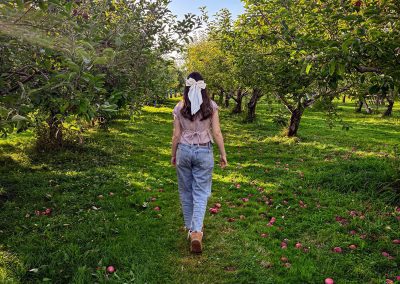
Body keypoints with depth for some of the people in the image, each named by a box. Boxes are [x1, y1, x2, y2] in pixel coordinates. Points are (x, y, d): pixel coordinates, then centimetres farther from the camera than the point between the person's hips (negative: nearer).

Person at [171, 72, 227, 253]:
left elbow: (176, 135, 0)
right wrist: (223, 154, 6)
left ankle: (190, 227, 29)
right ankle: (196, 231, -8)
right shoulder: (211, 106, -4)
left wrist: (173, 155, 13)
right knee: (201, 192, 5)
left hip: (184, 150, 1)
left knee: (185, 191, 17)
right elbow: (216, 133, -4)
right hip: (204, 152, -1)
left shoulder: (180, 107, -3)